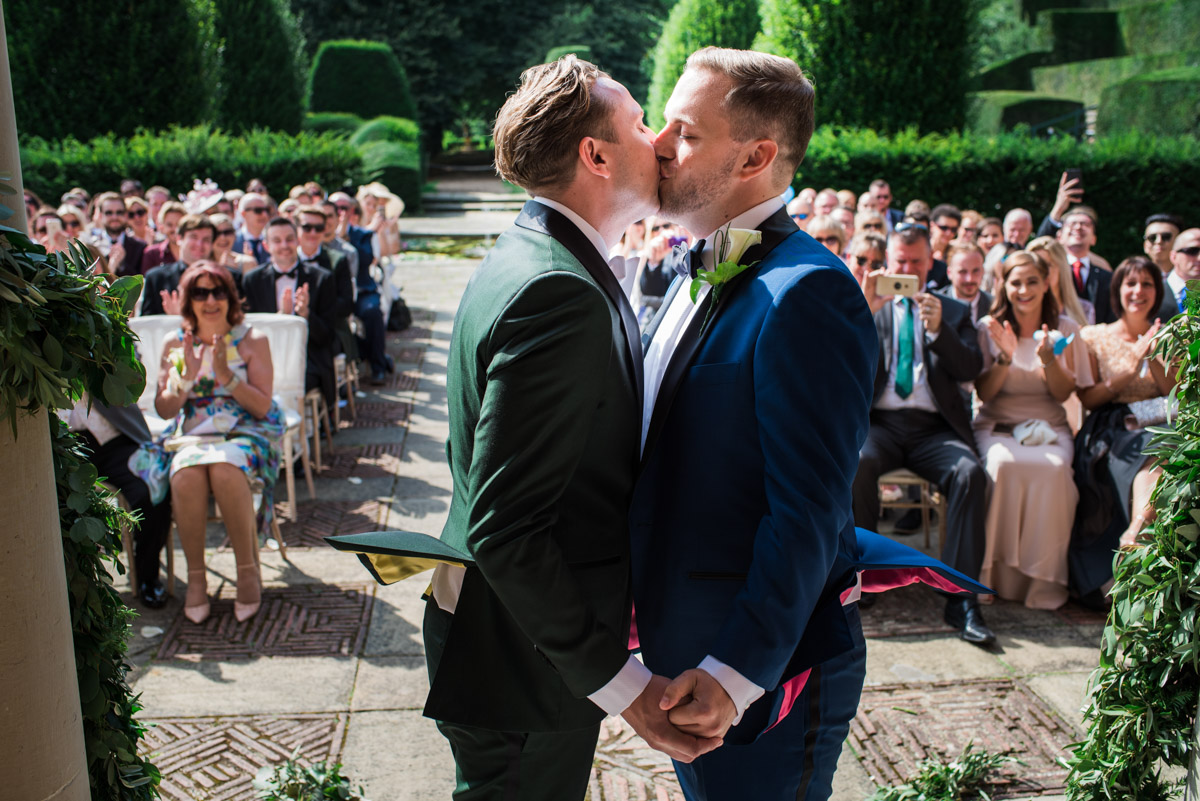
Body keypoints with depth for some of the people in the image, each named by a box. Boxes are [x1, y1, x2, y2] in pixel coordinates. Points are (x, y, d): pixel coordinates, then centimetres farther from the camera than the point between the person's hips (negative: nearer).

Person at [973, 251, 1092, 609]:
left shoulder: (1064, 328, 7)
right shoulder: (989, 327, 4)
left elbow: (1063, 393, 3)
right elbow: (984, 393, 0)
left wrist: (1048, 359, -16)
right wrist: (1005, 358, -17)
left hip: (1049, 427, 1)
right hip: (997, 426, -1)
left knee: (1053, 469, -34)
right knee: (1004, 464, -36)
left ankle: (1043, 580, -21)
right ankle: (1000, 574, -25)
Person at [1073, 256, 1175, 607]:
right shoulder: (1094, 336, 11)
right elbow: (1087, 398, 2)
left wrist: (1154, 360, -6)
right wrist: (1130, 370, -9)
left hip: (1156, 427, 2)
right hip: (1109, 431, -2)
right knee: (1151, 463, -37)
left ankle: (1133, 538, -42)